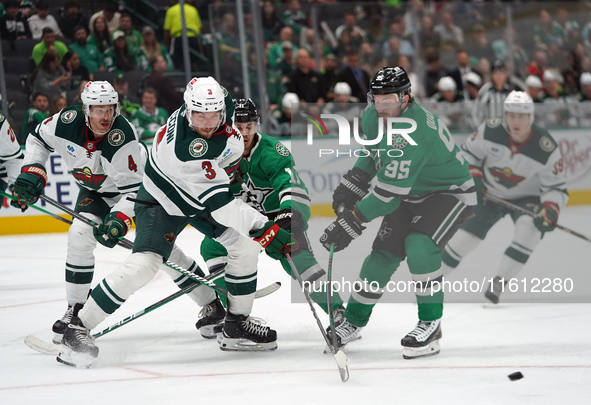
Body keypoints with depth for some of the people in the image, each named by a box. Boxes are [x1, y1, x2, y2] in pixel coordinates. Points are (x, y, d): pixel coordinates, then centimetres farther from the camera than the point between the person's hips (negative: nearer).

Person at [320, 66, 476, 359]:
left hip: (451, 192, -8)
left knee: (419, 245, -28)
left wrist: (351, 223, -34)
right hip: (412, 194, 8)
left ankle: (430, 323, -15)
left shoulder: (413, 132, -36)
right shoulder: (373, 117, -9)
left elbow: (389, 192, -36)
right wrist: (352, 184, 6)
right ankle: (354, 320, 15)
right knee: (384, 252, 2)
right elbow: (373, 151, 15)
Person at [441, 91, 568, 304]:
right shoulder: (489, 130, -22)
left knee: (529, 229, -30)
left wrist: (549, 210, -37)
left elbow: (556, 188, -19)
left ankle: (499, 282, -20)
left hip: (526, 198, -1)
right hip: (489, 193, 1)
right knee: (466, 234, -3)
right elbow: (468, 153, -3)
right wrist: (473, 179, -16)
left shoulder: (547, 149, -26)